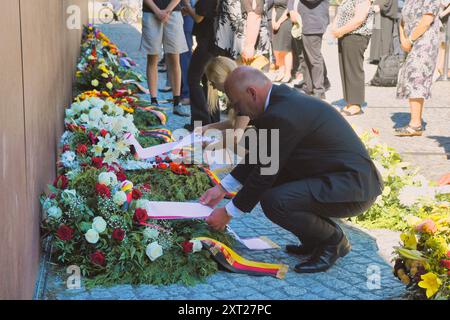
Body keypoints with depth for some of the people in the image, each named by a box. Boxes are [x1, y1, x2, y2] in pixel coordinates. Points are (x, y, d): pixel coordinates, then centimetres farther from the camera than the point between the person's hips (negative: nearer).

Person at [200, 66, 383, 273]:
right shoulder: (282, 98, 8)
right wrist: (223, 188, 17)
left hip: (354, 187, -10)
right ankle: (314, 241, 18)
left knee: (274, 202, -25)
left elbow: (265, 173, -16)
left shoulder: (281, 116, -23)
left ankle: (333, 240, -1)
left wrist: (229, 213, -5)